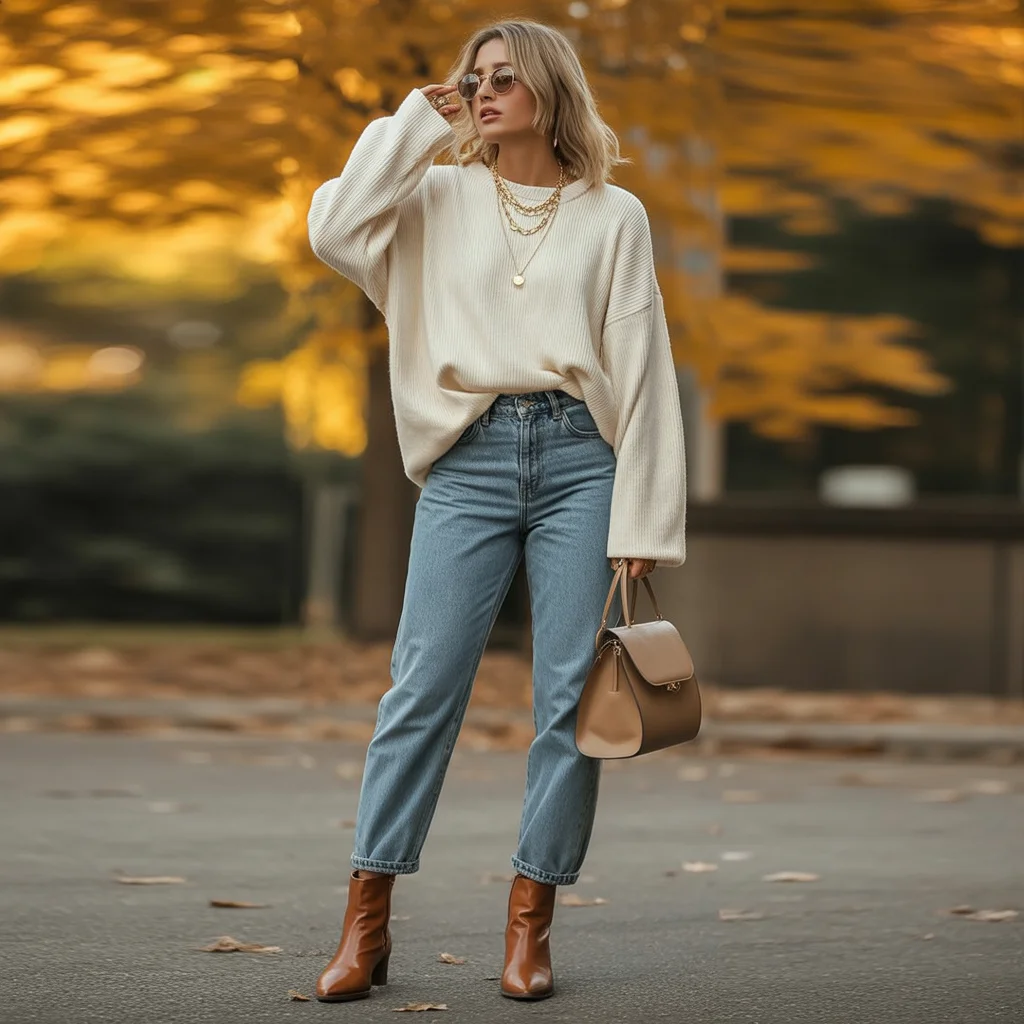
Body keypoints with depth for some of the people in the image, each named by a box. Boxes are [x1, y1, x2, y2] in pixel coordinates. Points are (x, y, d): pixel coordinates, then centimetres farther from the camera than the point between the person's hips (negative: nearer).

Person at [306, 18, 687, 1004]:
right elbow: (333, 230, -4)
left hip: (578, 456, 0)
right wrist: (414, 124, 3)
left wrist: (640, 520, -1)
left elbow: (641, 372, 6)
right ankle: (365, 923, 1)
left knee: (571, 694, -2)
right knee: (422, 684, -4)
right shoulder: (442, 199, 14)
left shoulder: (613, 216, 10)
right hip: (470, 459, 1)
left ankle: (529, 922, 6)